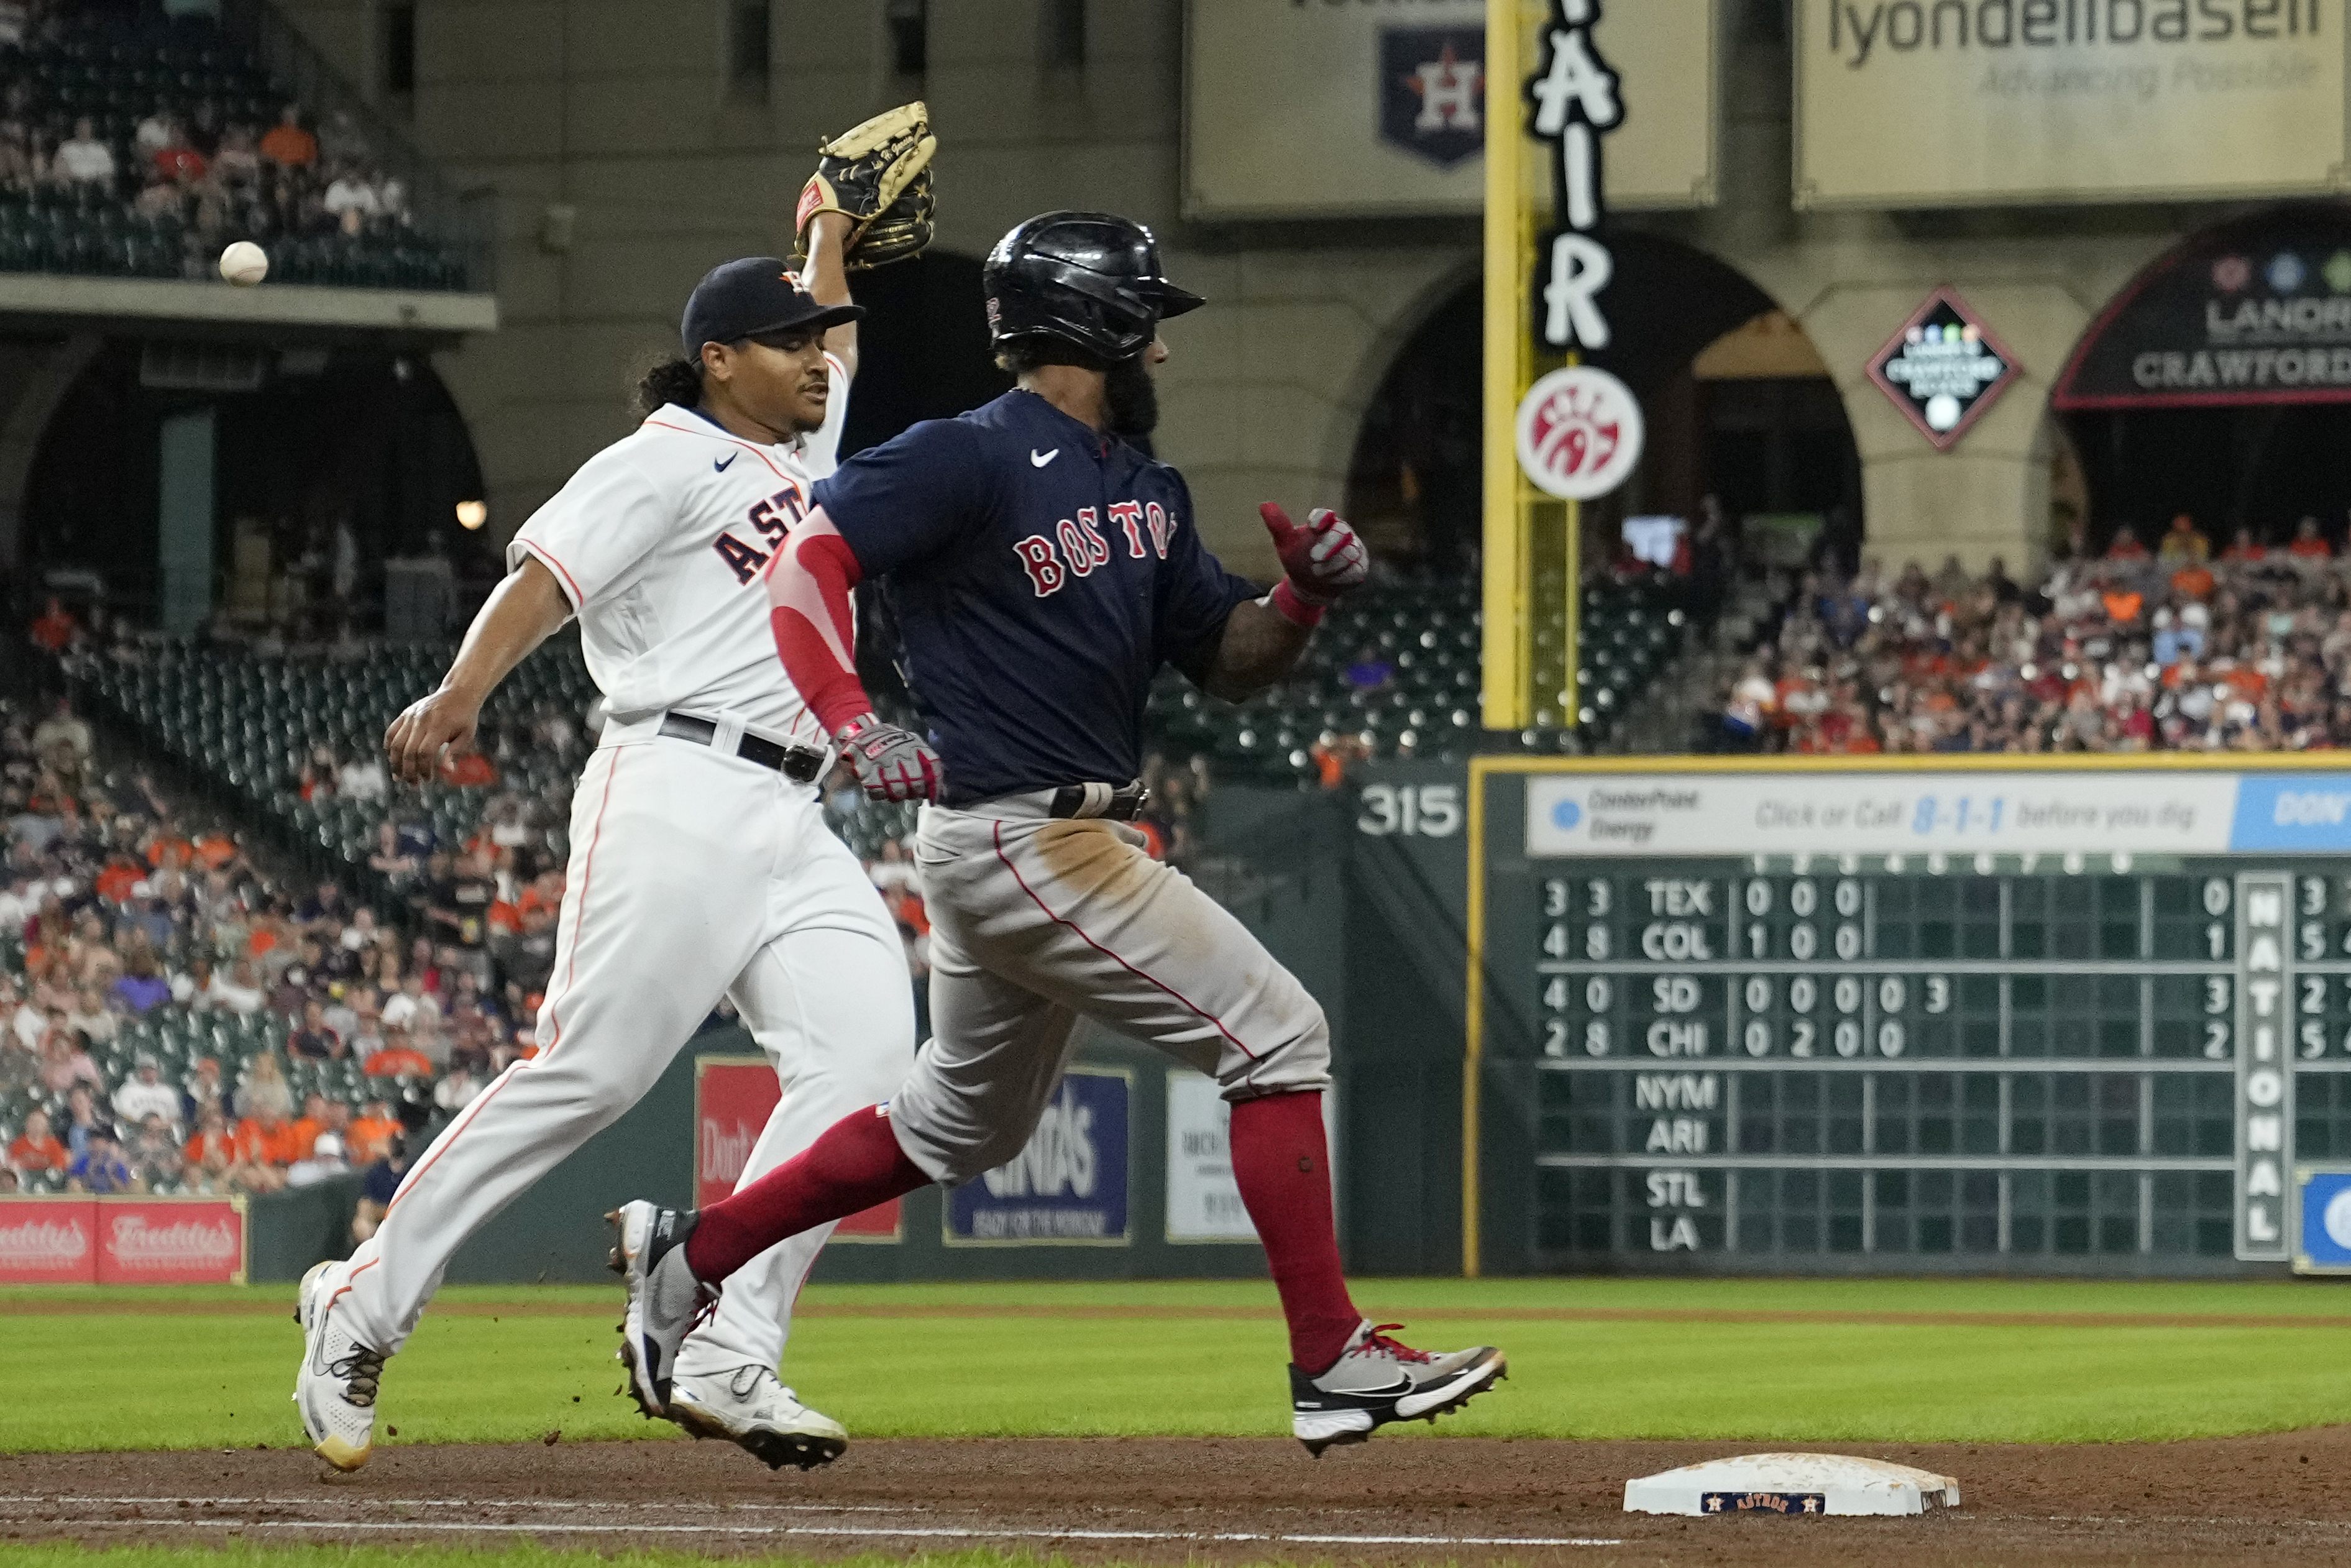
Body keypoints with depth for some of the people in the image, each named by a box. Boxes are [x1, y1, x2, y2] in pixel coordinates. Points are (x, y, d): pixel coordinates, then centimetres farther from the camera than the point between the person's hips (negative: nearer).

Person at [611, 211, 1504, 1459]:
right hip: (1020, 839, -10)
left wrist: (1306, 595, -3)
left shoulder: (1146, 492, 15)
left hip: (1079, 836, 10)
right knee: (1275, 1035, -11)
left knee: (962, 1126, 21)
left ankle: (689, 1254, 29)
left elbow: (1229, 662, 18)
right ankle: (1332, 1363, -10)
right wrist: (854, 724, -35)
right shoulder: (970, 460, -13)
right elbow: (804, 561, -21)